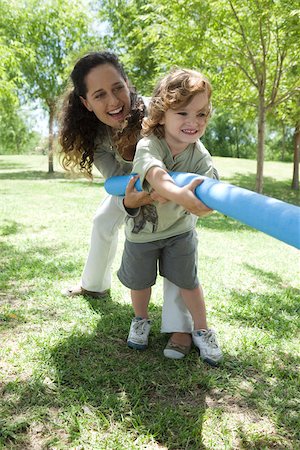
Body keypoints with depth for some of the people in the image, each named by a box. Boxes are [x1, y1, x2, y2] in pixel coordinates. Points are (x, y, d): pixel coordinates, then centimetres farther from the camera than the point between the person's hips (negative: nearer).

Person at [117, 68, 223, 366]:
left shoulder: (200, 155, -16)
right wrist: (180, 194, -71)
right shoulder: (148, 145, -29)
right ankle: (141, 320, 42)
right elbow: (156, 175, -51)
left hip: (179, 228, 2)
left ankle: (201, 330, 29)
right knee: (140, 280, 13)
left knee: (188, 280, 7)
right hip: (142, 227, -1)